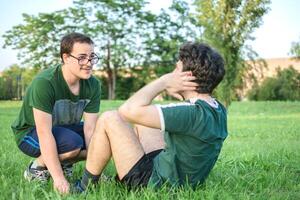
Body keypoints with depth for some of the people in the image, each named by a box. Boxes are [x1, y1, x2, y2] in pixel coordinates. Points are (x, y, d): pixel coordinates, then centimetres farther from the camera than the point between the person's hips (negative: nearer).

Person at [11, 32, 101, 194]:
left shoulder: (93, 85, -13)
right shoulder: (44, 83, -30)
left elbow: (90, 128, -16)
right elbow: (44, 134, -33)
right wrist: (59, 178, -36)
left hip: (65, 128, 6)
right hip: (30, 132, -6)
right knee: (72, 143, -34)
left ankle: (64, 163, 5)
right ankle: (37, 167, -6)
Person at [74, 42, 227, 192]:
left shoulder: (193, 113, -31)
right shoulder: (218, 109, -2)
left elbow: (128, 110, -33)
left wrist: (164, 81, -20)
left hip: (156, 184, -9)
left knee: (109, 119, -7)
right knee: (141, 121, 23)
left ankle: (84, 188, 9)